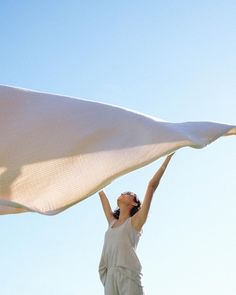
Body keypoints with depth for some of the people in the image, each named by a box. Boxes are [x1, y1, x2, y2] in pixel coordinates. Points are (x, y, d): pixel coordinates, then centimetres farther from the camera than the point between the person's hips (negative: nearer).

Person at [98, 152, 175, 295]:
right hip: (110, 277, 5)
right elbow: (102, 194, 37)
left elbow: (152, 185, 10)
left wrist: (168, 157, 10)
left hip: (129, 275, -4)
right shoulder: (112, 222, 24)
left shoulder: (135, 221, 11)